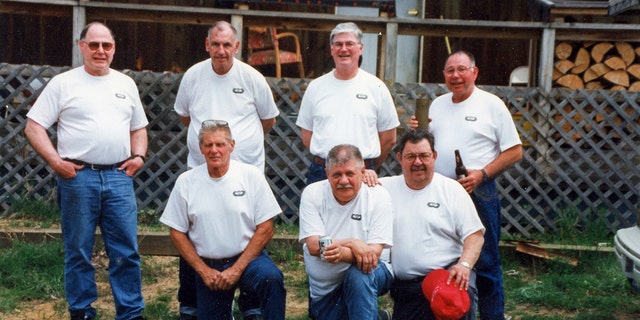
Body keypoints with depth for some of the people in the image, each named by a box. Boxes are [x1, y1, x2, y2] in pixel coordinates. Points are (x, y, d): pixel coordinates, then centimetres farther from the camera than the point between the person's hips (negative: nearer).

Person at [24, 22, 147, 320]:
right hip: (78, 176, -3)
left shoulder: (126, 84, 14)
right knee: (78, 253, 6)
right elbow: (34, 127, 0)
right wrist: (56, 162, -10)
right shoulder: (63, 83, 2)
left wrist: (138, 156, 5)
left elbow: (138, 128, 22)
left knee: (126, 252, 3)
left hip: (119, 176, 3)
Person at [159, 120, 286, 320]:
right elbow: (177, 233, 3)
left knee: (270, 278, -32)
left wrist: (237, 269, -13)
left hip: (248, 258, -2)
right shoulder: (186, 182, -2)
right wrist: (203, 271, -6)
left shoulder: (251, 176, -6)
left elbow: (265, 229, -7)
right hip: (208, 266, 2)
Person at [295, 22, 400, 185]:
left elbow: (389, 139, 8)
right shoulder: (316, 87, 9)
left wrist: (370, 167, 10)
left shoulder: (376, 87, 4)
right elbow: (307, 137, 12)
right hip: (320, 173, 2)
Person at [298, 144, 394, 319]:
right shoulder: (312, 193, -8)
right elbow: (313, 246, -15)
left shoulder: (378, 196, -12)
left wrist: (343, 254, -39)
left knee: (358, 274, -34)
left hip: (368, 274, -3)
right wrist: (352, 243, -27)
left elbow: (374, 253, -20)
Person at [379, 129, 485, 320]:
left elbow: (474, 234, 1)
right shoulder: (386, 187, 9)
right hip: (405, 286, 2)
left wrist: (465, 265, -17)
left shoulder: (451, 189, 6)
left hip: (449, 274, -2)